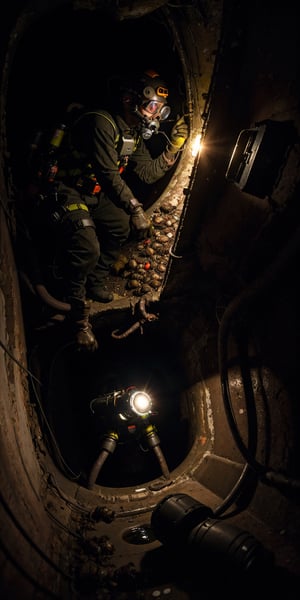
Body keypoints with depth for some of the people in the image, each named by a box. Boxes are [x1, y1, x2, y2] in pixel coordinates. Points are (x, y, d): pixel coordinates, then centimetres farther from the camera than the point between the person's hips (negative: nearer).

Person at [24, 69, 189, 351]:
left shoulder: (134, 134, 5)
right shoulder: (102, 123, -24)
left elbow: (149, 173, 5)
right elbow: (109, 174, -31)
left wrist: (173, 146, -6)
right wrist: (135, 208, -35)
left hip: (94, 192, 10)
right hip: (66, 192, -10)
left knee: (121, 227, 11)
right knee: (87, 249, -25)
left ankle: (95, 284, 27)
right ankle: (78, 314, -9)